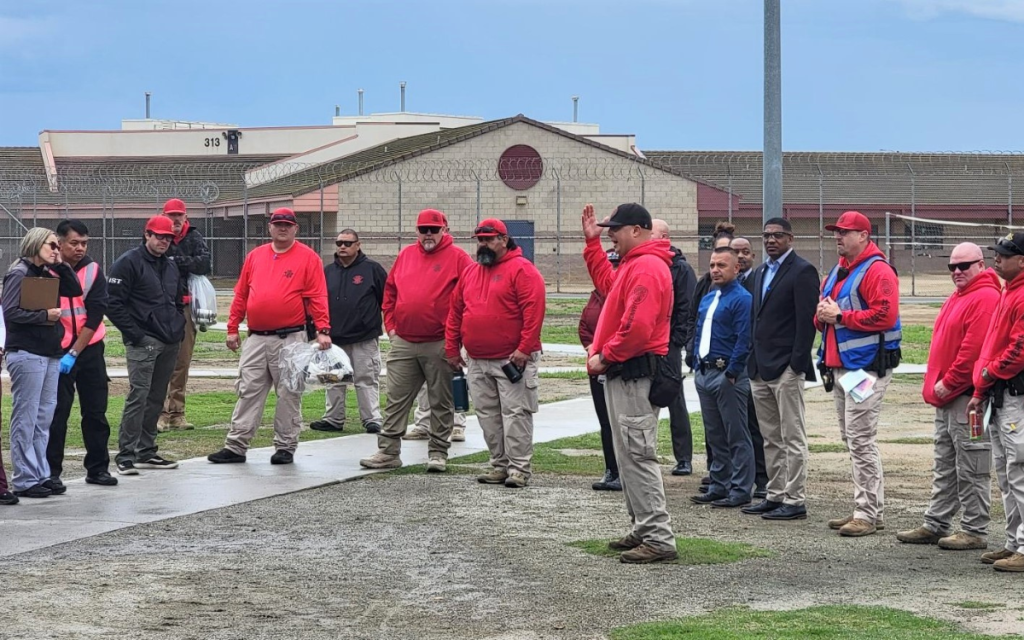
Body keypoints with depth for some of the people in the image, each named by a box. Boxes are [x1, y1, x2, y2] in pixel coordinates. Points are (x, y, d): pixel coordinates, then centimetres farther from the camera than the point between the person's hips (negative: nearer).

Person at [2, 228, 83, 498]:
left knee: (44, 419, 10)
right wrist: (44, 315, -17)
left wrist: (60, 265, 4)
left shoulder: (47, 274, 15)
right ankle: (24, 480, -2)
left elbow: (75, 290, 13)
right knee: (25, 419, -4)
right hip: (27, 354, -8)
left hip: (51, 354, 8)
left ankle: (41, 475, 15)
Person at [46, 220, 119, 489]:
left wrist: (74, 353, -11)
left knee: (96, 411, 6)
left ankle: (98, 468, 15)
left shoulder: (93, 270, -1)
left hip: (89, 349, 3)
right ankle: (52, 471, 6)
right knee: (57, 411, -1)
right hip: (57, 352, -2)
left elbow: (96, 315, -5)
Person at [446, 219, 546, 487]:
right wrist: (452, 349, 12)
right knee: (488, 415, 9)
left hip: (512, 360, -7)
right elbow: (455, 312, 18)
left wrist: (524, 349, -20)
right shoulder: (470, 272, 15)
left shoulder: (521, 270, -7)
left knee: (515, 413, -7)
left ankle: (518, 468, -5)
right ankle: (499, 465, 16)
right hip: (477, 362, 7)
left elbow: (533, 310, -15)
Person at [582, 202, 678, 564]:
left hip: (634, 376, -11)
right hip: (622, 373, 11)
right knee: (629, 455, 14)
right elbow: (606, 283, 35)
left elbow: (637, 327, -25)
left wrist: (605, 357, -16)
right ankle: (644, 530, 19)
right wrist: (591, 242, 30)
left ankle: (659, 540, -13)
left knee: (637, 455, -12)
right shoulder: (634, 264, 17)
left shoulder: (647, 268, -17)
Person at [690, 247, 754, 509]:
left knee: (737, 437, -3)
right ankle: (719, 487, 21)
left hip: (727, 375, -9)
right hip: (705, 373, 9)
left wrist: (731, 373, -18)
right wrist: (697, 364, 12)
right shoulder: (707, 299, 16)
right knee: (714, 436, 14)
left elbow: (743, 340, -16)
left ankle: (740, 491, 0)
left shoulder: (742, 299, -11)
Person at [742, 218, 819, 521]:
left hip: (786, 368, -9)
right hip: (760, 368, 9)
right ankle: (775, 496, 18)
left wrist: (797, 363, -18)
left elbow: (807, 320, -14)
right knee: (770, 439, 13)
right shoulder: (759, 273, 18)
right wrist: (753, 360, 13)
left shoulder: (802, 271, -8)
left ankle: (795, 501, -3)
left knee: (792, 438, -5)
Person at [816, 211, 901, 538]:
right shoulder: (838, 272, 20)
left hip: (867, 366, -10)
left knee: (861, 439, -12)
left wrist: (840, 316, -17)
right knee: (852, 439, 12)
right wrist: (823, 316, 0)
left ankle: (868, 514, -9)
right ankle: (864, 509, 18)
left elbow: (884, 315, -22)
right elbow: (821, 317, 25)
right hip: (840, 366, 10)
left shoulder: (877, 271, -10)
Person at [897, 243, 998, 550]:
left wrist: (948, 383, -16)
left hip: (969, 396, -10)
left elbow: (974, 348, -21)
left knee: (970, 470, -4)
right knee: (945, 468, 15)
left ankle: (975, 531, 1)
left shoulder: (985, 298, -14)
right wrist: (936, 384, 13)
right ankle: (935, 525, 21)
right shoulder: (957, 297, 18)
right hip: (947, 398, 10)